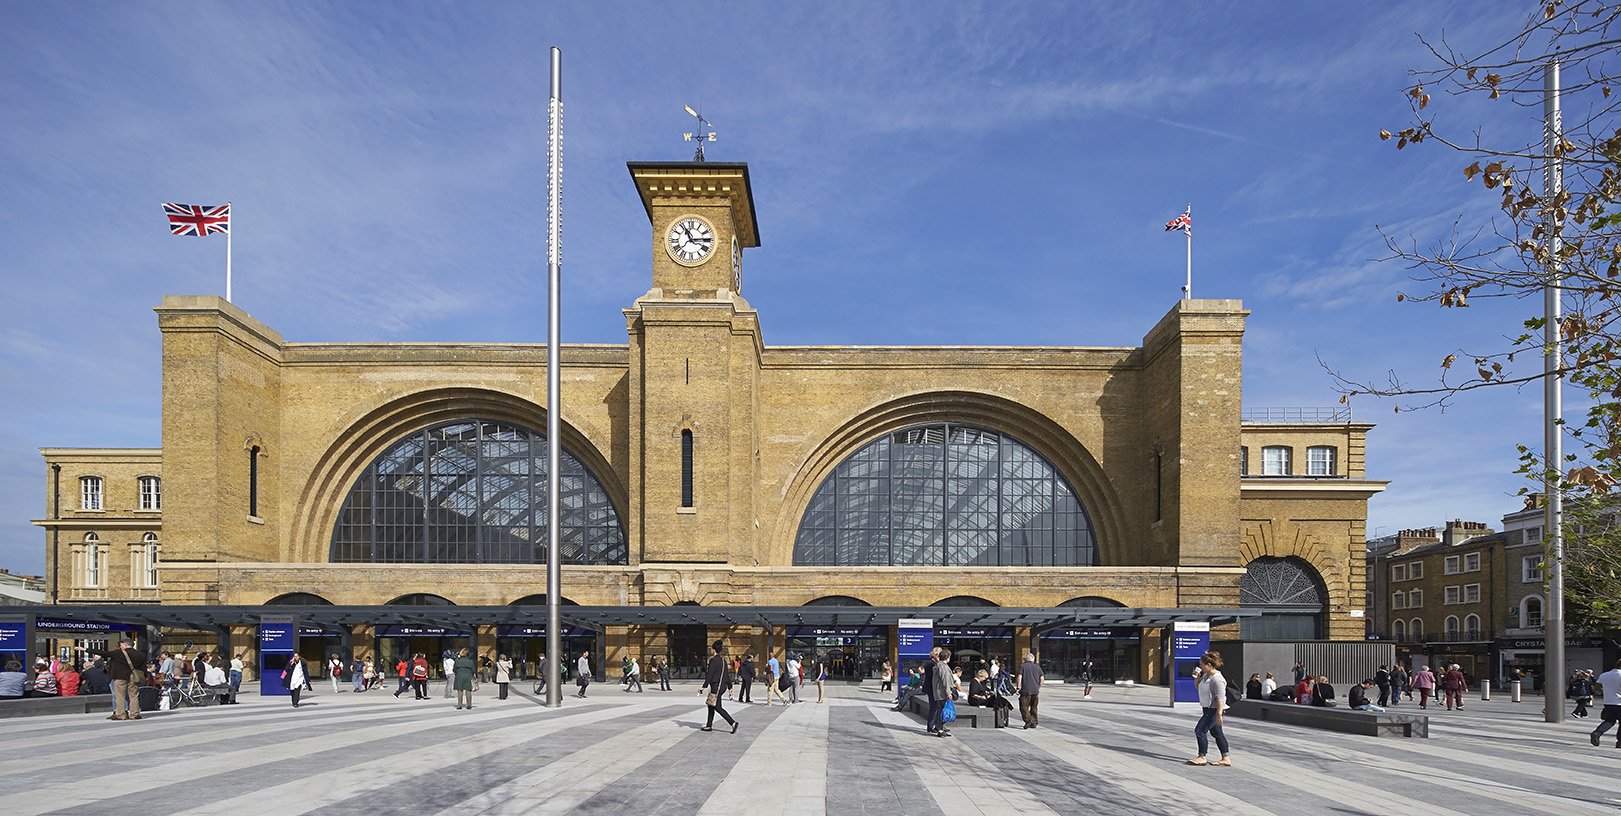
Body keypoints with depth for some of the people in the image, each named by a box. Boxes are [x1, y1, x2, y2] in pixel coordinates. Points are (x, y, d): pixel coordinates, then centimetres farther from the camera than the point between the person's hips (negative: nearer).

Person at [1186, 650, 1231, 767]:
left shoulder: (1217, 679, -22)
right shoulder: (1205, 675, 8)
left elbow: (1220, 698, -25)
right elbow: (1198, 687, 22)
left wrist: (1219, 714, -29)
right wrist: (1197, 677, 3)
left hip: (1214, 709, -10)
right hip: (1208, 709, 10)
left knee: (1200, 730, -9)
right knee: (1217, 733, 13)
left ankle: (1202, 757, -1)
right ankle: (1226, 758, 18)